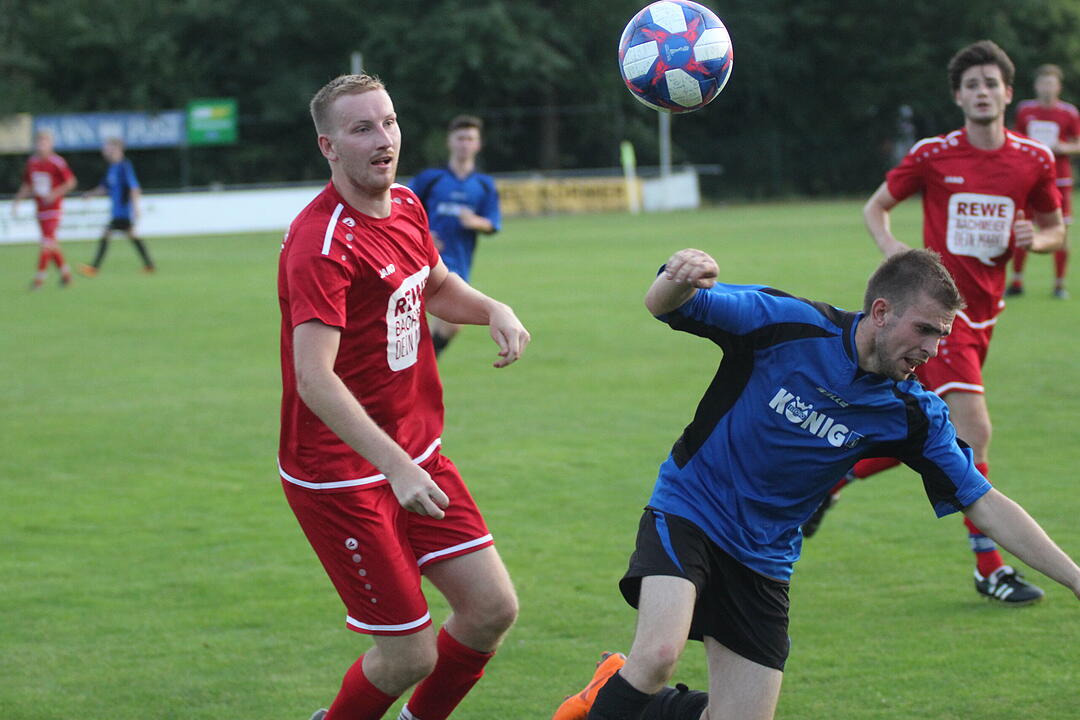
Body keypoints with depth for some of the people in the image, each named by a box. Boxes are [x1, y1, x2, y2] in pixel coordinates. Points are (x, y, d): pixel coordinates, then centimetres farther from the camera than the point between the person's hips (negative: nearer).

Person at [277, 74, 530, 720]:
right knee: (409, 656, -6)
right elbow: (314, 379, -31)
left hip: (417, 454, 8)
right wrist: (397, 466, -39)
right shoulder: (321, 243, -22)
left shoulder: (406, 206, 5)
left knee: (493, 608, 3)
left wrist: (495, 310, 3)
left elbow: (437, 285, 26)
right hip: (341, 472, -8)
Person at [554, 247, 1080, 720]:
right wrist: (679, 280, -41)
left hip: (763, 557, 5)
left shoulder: (915, 416, -6)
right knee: (660, 653, -31)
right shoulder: (785, 322, -17)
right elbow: (664, 307, -15)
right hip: (687, 512, -5)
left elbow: (986, 505, -4)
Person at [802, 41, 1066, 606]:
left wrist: (1034, 240, -9)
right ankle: (989, 568, -9)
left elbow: (1056, 229, 14)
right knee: (974, 431, -16)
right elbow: (875, 207, 7)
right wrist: (891, 247, -14)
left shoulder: (1034, 160, 2)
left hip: (983, 313, 5)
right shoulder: (932, 155, -6)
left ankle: (827, 481, 35)